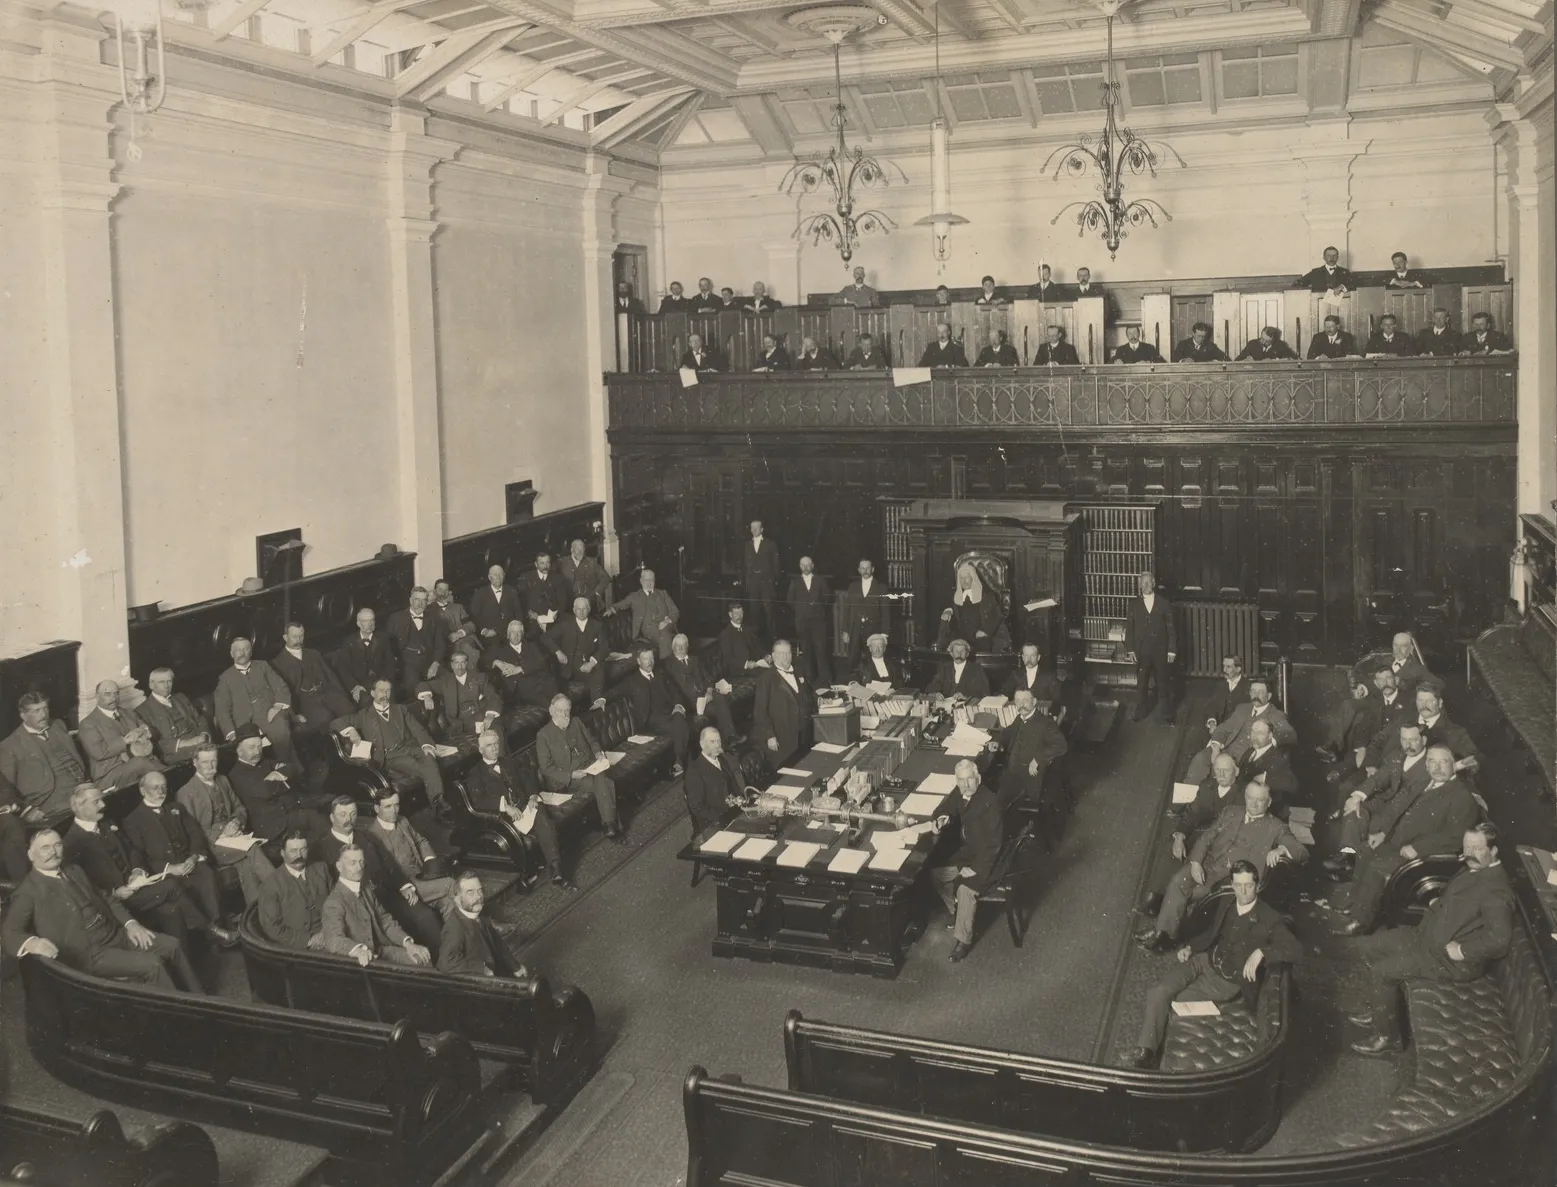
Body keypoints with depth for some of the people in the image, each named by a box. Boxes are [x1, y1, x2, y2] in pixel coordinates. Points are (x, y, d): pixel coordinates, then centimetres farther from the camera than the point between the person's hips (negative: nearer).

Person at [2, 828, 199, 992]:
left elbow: (107, 900, 19)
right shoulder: (28, 892, -7)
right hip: (89, 953, -7)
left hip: (116, 933, 7)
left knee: (172, 946, -4)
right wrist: (32, 942, -41)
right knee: (151, 964, -24)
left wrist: (130, 923, 2)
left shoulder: (74, 872, 16)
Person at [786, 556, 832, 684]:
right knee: (805, 649, 2)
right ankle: (809, 677, 8)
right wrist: (799, 610, 7)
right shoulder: (795, 581, 8)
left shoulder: (820, 580, 6)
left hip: (818, 619, -1)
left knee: (821, 648, -7)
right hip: (801, 620, 1)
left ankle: (825, 677, -4)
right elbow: (790, 599, 11)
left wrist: (824, 612, 4)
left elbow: (827, 597, 7)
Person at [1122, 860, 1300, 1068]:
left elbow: (1296, 951, -23)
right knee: (1158, 992, -19)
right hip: (1204, 961, 5)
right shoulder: (1226, 904, 7)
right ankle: (1144, 1050, -20)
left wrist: (1261, 952, -36)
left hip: (1227, 981, -5)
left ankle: (1150, 1052, -1)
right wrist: (1189, 948, 4)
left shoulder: (1270, 920, -13)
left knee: (1172, 1002, -17)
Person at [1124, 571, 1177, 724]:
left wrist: (1172, 650, -5)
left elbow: (1171, 628, 0)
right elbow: (1129, 628, 3)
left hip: (1160, 650, -1)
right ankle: (1140, 712, 21)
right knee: (1141, 683, 8)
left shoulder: (1163, 603, 0)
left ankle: (1167, 714, 17)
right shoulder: (1134, 604, 3)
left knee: (1163, 682, 5)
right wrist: (1130, 649, -5)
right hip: (1141, 651, 1)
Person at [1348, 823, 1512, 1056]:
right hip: (1430, 934, 10)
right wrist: (1437, 904, 5)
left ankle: (1387, 1036, 2)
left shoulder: (1495, 890, -27)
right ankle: (1382, 1008, 25)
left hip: (1451, 959, -10)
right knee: (1371, 946, 9)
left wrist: (1463, 950, -27)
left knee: (1384, 971, -17)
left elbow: (1500, 938, -38)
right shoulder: (1474, 869, 6)